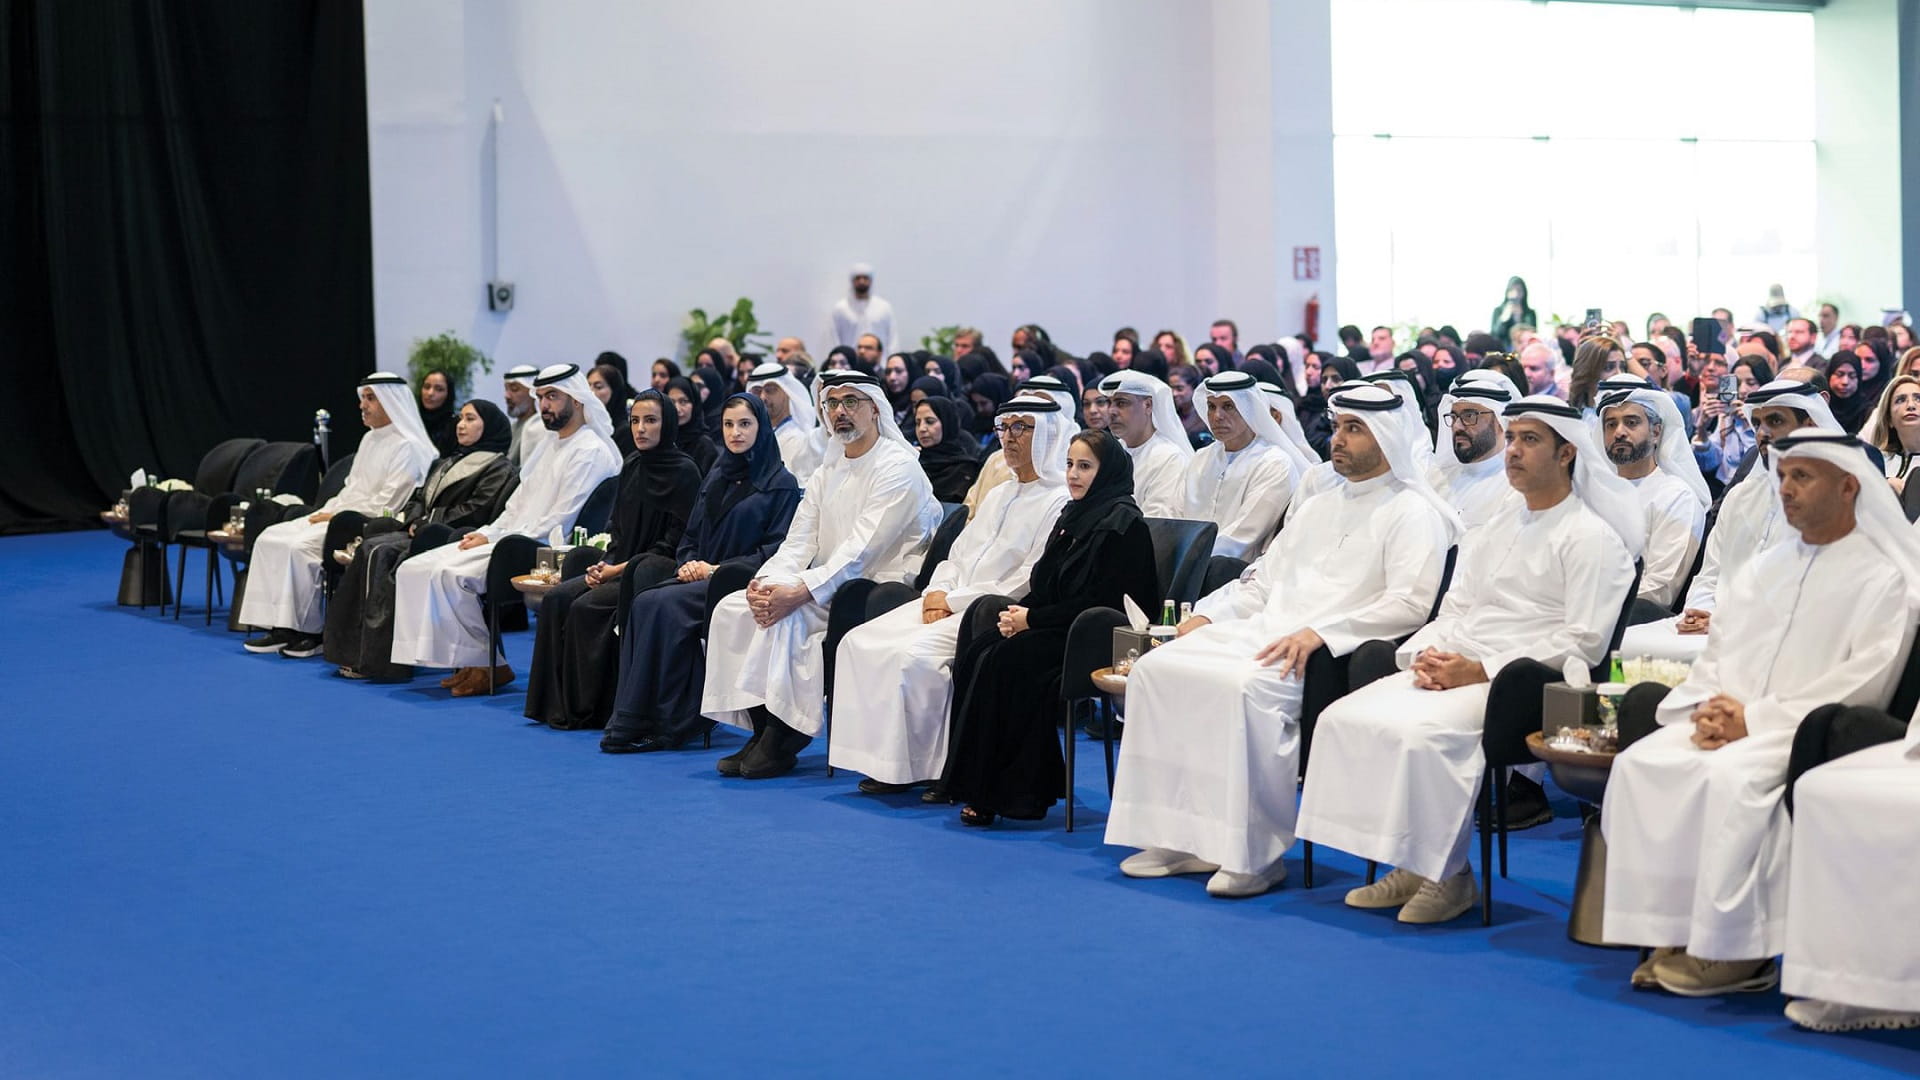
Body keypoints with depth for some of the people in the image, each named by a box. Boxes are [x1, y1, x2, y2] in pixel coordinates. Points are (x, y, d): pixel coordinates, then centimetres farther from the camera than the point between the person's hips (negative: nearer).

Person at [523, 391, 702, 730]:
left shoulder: (684, 472, -11)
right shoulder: (631, 466, 12)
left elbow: (673, 542, -14)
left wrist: (621, 568, -15)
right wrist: (604, 564, -1)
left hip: (655, 572, -7)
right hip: (620, 567, 7)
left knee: (587, 607, -25)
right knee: (556, 599, -13)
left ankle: (587, 709, -14)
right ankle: (555, 703, -11)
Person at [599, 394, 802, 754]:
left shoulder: (780, 484, 0)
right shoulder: (716, 478, 21)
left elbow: (777, 551, -8)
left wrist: (718, 569, -14)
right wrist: (688, 563, 0)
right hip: (701, 577, 6)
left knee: (662, 605, -30)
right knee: (642, 603, -25)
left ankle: (664, 721, -26)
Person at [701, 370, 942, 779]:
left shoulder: (898, 468, -10)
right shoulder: (828, 472, 17)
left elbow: (860, 552, -20)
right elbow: (799, 543, 10)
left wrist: (799, 592, -29)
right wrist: (765, 581, -12)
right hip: (831, 587, 8)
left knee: (787, 616, -30)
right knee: (732, 608, -9)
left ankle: (782, 740, -18)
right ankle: (764, 729, -7)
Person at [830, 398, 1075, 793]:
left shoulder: (1059, 502, -8)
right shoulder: (998, 495, 22)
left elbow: (1028, 583, -15)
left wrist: (954, 601, -13)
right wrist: (937, 591, 1)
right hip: (951, 603, 9)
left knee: (914, 654, -29)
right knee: (860, 642, -8)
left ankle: (911, 765, -14)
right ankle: (880, 754, -8)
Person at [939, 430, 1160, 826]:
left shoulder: (1122, 523, -11)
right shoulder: (1073, 515, 16)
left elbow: (1098, 601, -17)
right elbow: (1044, 584, 20)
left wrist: (1032, 619, -15)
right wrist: (1018, 612, -1)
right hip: (1060, 629, 9)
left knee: (1004, 659, -28)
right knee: (976, 654, -16)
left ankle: (1004, 792, -21)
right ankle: (976, 785, -17)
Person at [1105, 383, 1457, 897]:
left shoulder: (1412, 513, 0)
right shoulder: (1317, 508, 27)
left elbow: (1409, 604, -14)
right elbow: (1263, 579, 28)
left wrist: (1320, 632, -22)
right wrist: (1207, 614, 9)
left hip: (1335, 652, -8)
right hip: (1263, 630, 8)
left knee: (1246, 687, -36)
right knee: (1156, 669, -11)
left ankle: (1257, 852, -25)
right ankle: (1177, 834, -11)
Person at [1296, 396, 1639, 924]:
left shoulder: (1592, 537, -3)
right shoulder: (1495, 531, 23)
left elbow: (1584, 642, -12)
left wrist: (1481, 671, -16)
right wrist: (1427, 654, -1)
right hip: (1448, 673, 8)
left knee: (1419, 732, -32)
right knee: (1343, 718, -11)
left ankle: (1446, 874, -15)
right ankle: (1408, 865, -8)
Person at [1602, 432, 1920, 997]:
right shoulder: (1764, 568, 21)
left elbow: (1863, 682, -11)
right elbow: (1717, 651, 19)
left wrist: (1756, 718, -15)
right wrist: (1707, 709, -4)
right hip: (1729, 720, 6)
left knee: (1728, 776, -35)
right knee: (1640, 763, -20)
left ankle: (1732, 951, -25)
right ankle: (1667, 934, -18)